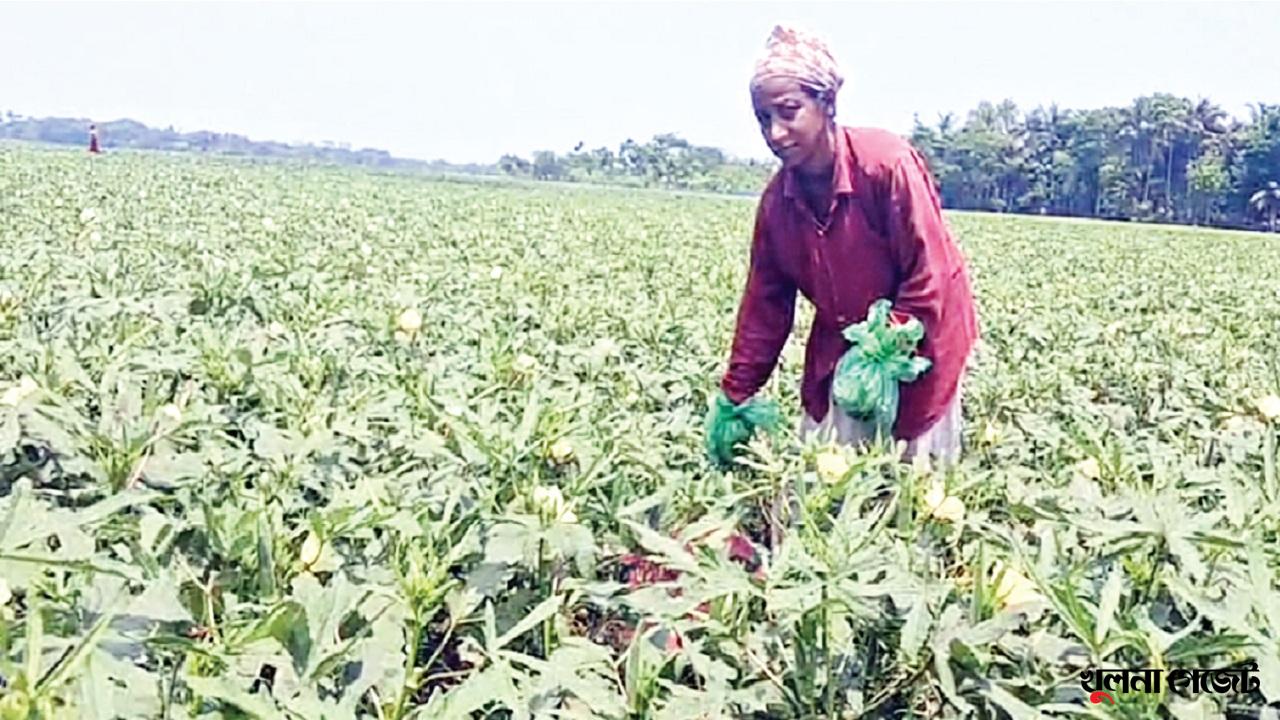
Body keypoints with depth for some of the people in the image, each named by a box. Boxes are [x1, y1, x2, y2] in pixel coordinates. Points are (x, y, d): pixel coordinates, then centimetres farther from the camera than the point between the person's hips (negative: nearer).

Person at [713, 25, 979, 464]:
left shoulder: (887, 163, -25)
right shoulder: (777, 201, -8)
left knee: (911, 460, 5)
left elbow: (927, 276, -22)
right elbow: (765, 304, 0)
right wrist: (736, 396, 0)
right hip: (841, 347, 5)